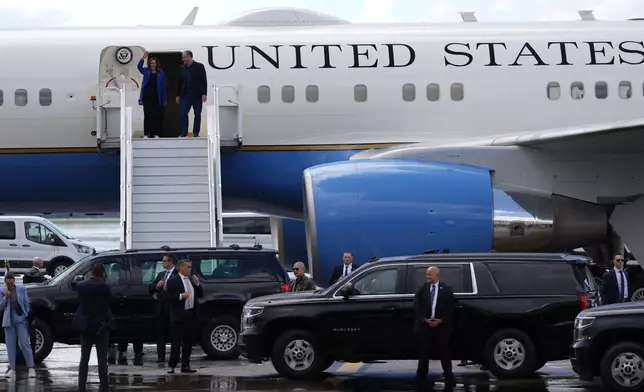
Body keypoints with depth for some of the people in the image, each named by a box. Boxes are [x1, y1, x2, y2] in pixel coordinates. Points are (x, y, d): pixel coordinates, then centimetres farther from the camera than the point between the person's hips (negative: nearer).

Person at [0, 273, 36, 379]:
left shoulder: (22, 289, 1)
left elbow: (27, 305, 5)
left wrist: (28, 318, 1)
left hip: (21, 320, -2)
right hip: (9, 321, 2)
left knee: (24, 344, -7)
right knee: (10, 345, 4)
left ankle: (31, 368, -4)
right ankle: (12, 369, 10)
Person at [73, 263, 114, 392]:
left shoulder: (80, 286, -1)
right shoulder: (104, 287, -13)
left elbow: (80, 302, 9)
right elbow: (109, 304, -1)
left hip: (85, 324, 4)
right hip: (101, 324, -4)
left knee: (84, 358, 8)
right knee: (102, 358, -1)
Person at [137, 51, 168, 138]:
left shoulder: (161, 74, 5)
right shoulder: (146, 71, 8)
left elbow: (163, 87, 4)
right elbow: (139, 66, -11)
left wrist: (164, 100, 1)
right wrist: (143, 58, -27)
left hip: (156, 97, -1)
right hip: (147, 96, 1)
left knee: (156, 115, -1)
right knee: (147, 115, 3)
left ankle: (155, 133, 4)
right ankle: (146, 133, 5)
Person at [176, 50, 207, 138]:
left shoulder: (199, 66, -4)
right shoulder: (183, 68, 10)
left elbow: (204, 80, -7)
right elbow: (180, 81, 14)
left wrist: (204, 94, -14)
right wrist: (178, 95, 13)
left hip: (197, 95, -4)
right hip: (186, 94, 4)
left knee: (197, 114, 2)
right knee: (183, 114, -5)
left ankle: (196, 133, 9)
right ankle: (184, 133, -3)